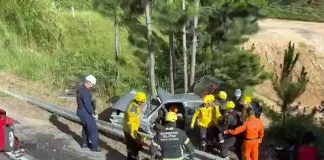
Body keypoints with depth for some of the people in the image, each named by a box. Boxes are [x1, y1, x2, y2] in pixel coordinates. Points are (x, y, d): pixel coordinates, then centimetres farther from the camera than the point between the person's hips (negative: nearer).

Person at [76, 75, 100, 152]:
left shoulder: (81, 88, 8)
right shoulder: (85, 91, -25)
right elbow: (87, 105, -26)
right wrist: (94, 114, -17)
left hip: (81, 111, 10)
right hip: (85, 112, -10)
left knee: (85, 127, 23)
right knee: (93, 129, -1)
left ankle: (85, 143, 33)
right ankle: (95, 146, 5)